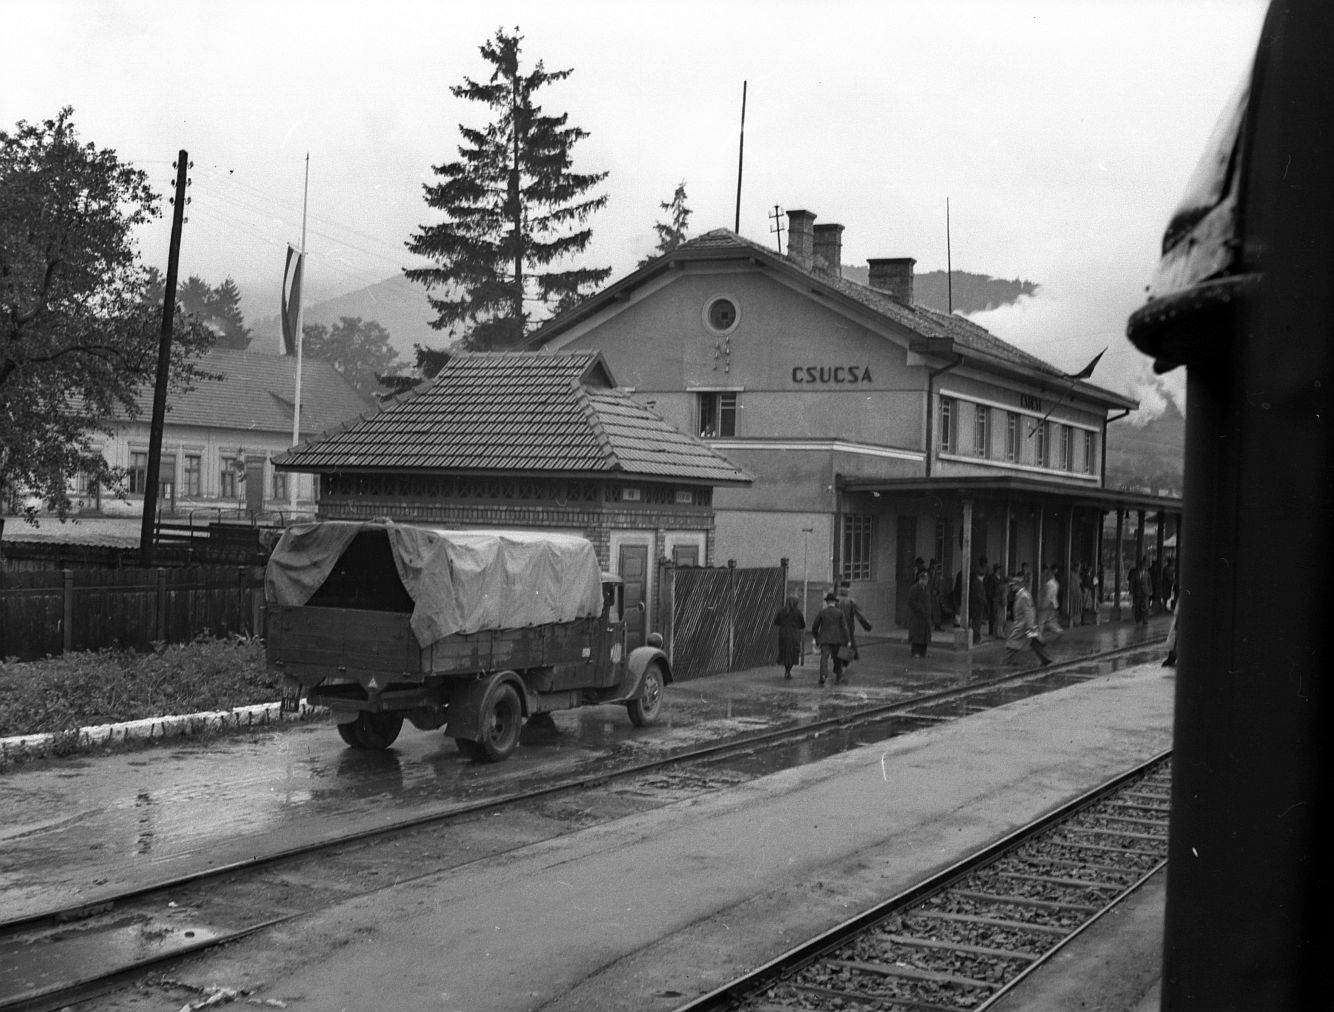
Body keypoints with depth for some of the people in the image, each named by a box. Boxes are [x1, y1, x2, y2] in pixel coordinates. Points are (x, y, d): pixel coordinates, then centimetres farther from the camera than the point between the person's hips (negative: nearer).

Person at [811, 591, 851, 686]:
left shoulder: (822, 612, 1)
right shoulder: (840, 612, -1)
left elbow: (814, 626, 7)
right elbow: (844, 627, -7)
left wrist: (816, 637, 24)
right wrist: (847, 640, -4)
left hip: (824, 640, -1)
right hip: (837, 641, 1)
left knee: (824, 658, -10)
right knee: (837, 659, 16)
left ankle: (823, 675, -32)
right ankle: (837, 678, 24)